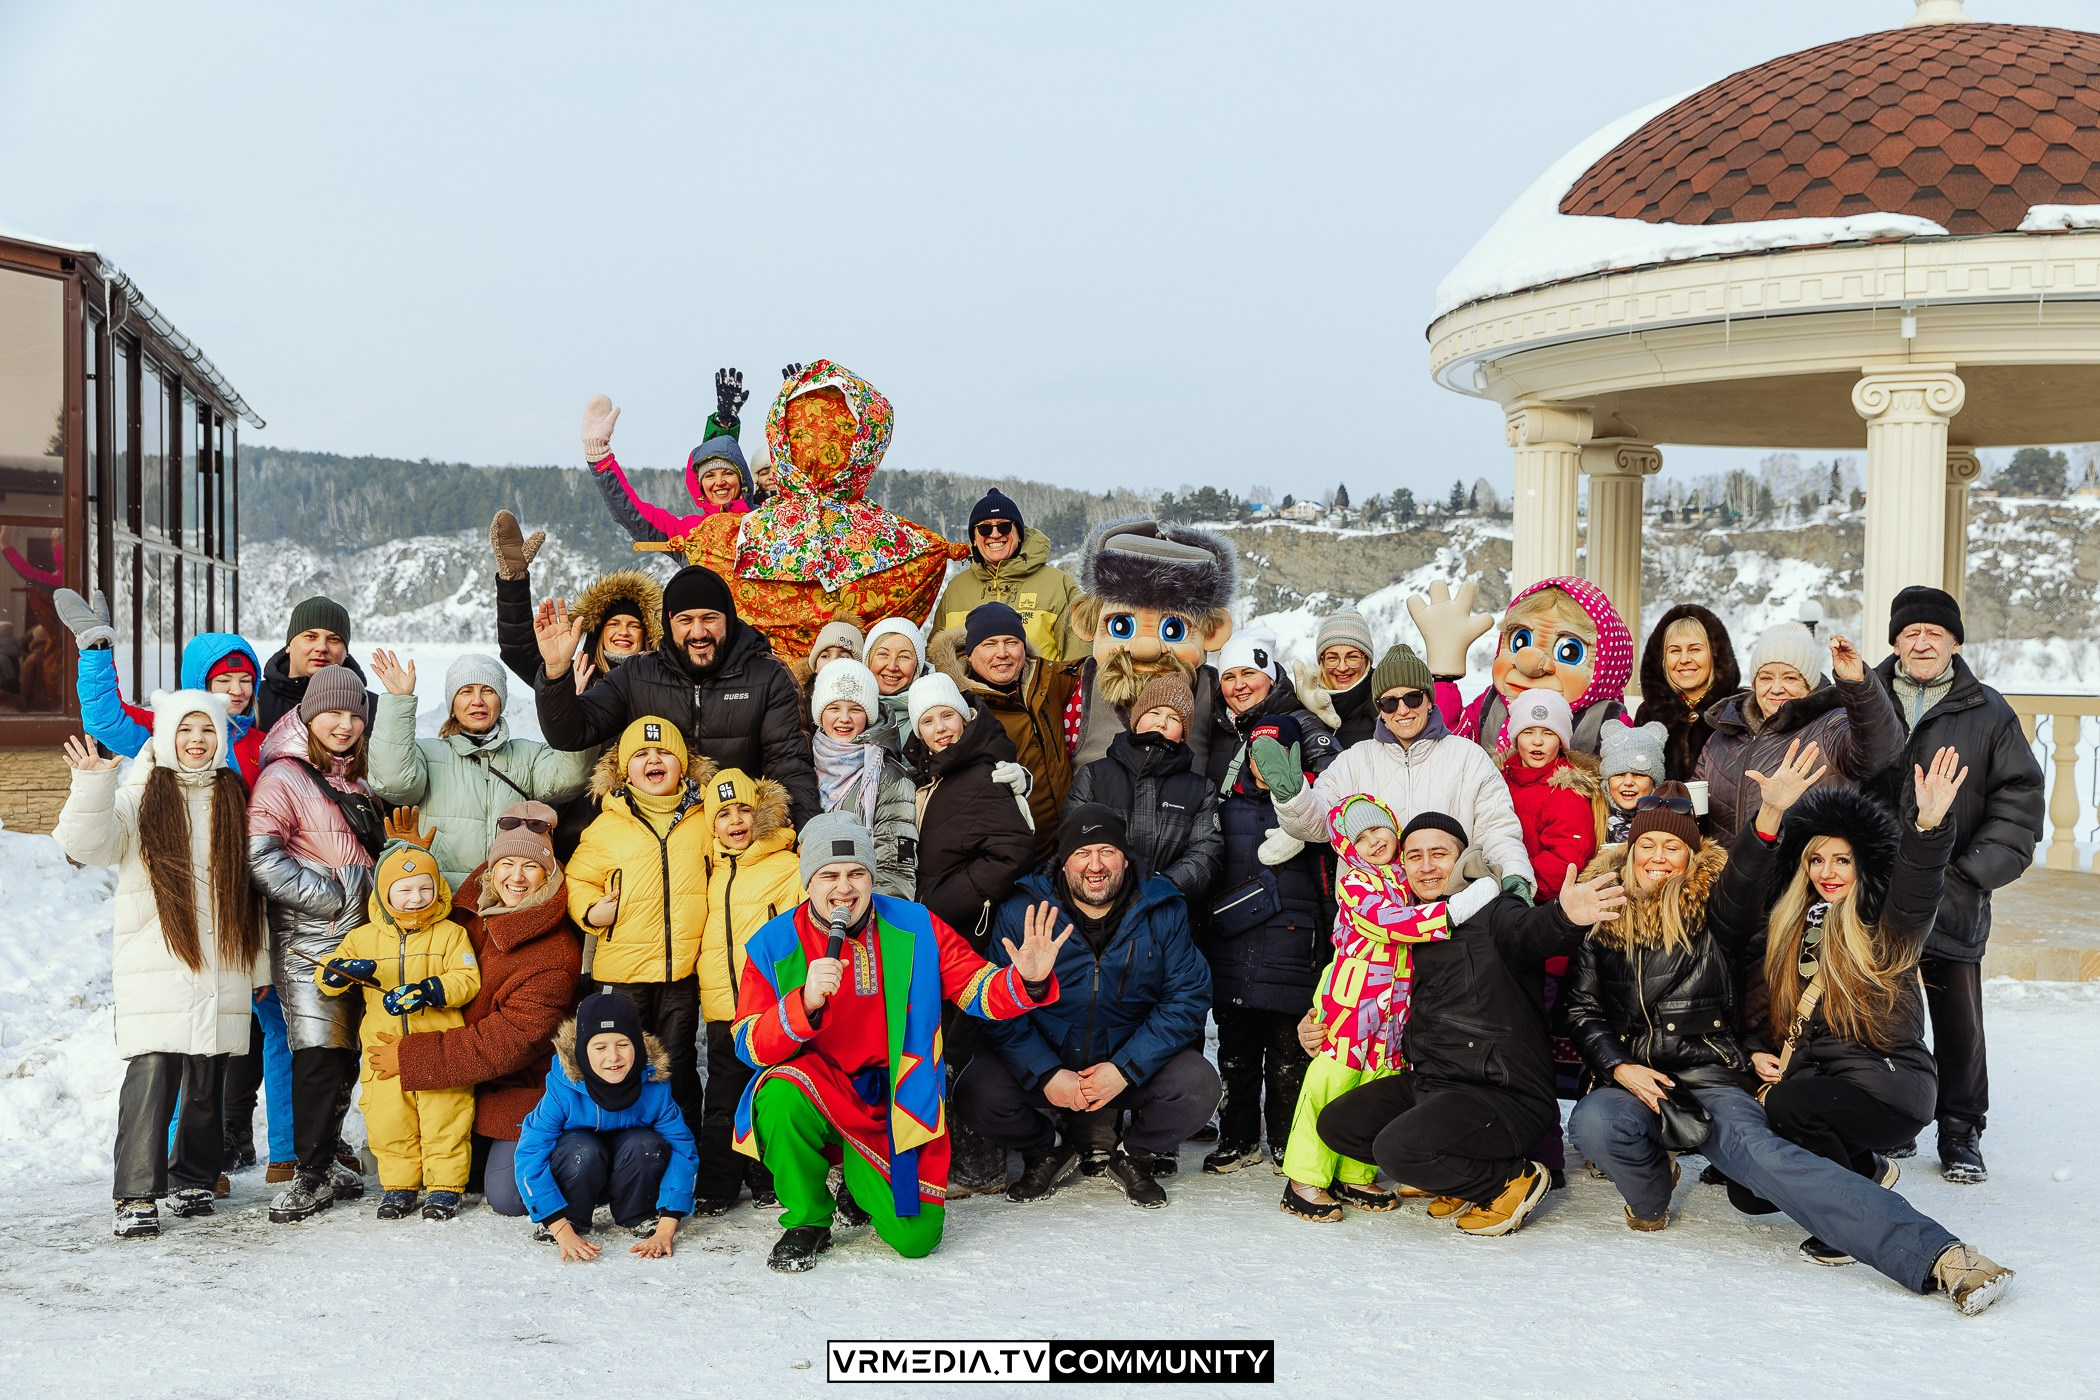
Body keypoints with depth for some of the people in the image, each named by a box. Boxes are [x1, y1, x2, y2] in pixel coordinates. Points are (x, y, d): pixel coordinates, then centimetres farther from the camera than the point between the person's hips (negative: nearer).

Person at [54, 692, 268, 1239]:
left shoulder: (235, 799, 13)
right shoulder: (140, 797, 3)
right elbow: (86, 844, -12)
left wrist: (259, 965, 16)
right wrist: (92, 786, -29)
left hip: (222, 966, 3)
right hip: (154, 964, -3)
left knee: (207, 1081, 8)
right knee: (150, 1075, -11)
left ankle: (194, 1180, 23)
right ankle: (137, 1196, -7)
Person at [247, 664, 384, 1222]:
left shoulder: (355, 780, 18)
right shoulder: (282, 777, -6)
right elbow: (262, 859, -17)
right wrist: (332, 899, -17)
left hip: (360, 936, 7)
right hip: (309, 941, -7)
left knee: (345, 1052, 11)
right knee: (319, 1054, -10)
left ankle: (326, 1157, 23)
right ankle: (312, 1175, -2)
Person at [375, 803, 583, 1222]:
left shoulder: (554, 953, -23)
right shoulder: (473, 913, -1)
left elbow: (514, 1038, -26)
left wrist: (413, 1056, -25)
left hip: (523, 1089, -6)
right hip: (469, 1081, 6)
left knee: (508, 1197, -12)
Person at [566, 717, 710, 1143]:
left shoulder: (702, 821, 7)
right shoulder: (607, 826, 2)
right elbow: (579, 880, 8)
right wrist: (590, 911, -10)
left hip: (683, 970, 1)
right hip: (621, 969, -1)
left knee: (679, 1068, 10)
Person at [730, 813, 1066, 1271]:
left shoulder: (917, 928, -6)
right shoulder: (773, 945, -9)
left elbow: (978, 989, -2)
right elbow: (751, 1046, -15)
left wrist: (1027, 981, -24)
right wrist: (804, 1003, -34)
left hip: (892, 1108, 1)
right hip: (814, 1092, -1)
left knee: (915, 1238, -10)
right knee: (781, 1096, -36)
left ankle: (862, 1184, 28)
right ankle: (806, 1221, -7)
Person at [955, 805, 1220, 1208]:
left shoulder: (1162, 913, -6)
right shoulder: (1022, 911, -9)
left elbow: (1188, 999, -8)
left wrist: (1124, 1069, -19)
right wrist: (1045, 1075, -23)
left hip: (1131, 1067, 0)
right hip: (1044, 1063, 0)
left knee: (1198, 1084, -27)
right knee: (976, 1093, -26)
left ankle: (1134, 1155, 6)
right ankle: (1049, 1150, 8)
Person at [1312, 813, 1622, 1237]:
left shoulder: (1491, 914, -11)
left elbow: (1530, 930, -36)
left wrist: (1565, 916, -61)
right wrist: (1322, 1031, 9)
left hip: (1505, 1094, -9)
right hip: (1430, 1082, 9)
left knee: (1397, 1147, -27)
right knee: (1338, 1123, 7)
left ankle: (1512, 1180, -1)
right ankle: (1452, 1175, 15)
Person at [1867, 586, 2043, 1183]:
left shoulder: (1987, 712, 2)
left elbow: (2020, 797, 1)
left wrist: (1977, 870, -8)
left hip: (1953, 899, -1)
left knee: (1959, 1019, 4)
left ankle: (1960, 1133, 17)